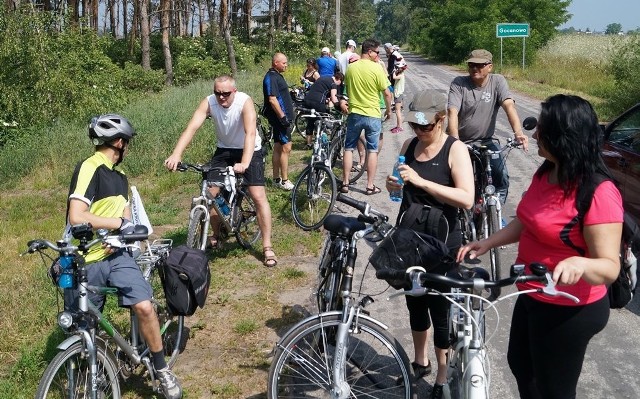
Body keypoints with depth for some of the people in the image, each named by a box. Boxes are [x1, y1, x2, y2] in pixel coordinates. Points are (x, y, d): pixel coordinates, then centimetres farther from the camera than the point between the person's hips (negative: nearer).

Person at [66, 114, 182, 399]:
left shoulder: (120, 177, 15)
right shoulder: (89, 168, -13)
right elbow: (76, 217, -23)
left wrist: (127, 232, -9)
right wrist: (118, 222, -15)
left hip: (115, 255, 5)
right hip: (84, 262, -5)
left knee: (144, 306, -14)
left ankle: (161, 369, 2)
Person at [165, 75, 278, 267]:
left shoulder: (245, 102, -29)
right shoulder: (209, 102, -20)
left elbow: (250, 133, -41)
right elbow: (191, 127, -30)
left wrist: (244, 163, -56)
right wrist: (176, 154, -46)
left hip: (249, 150, -4)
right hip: (224, 149, 4)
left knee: (258, 196, -13)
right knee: (210, 193, -2)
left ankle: (267, 247, -4)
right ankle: (216, 237, 21)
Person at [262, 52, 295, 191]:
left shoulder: (277, 76, 16)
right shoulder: (271, 77, -15)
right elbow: (272, 99, -22)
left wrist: (287, 116, 23)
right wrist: (283, 117, -23)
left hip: (283, 117, 10)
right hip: (280, 117, -10)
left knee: (278, 148, 12)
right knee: (286, 148, -9)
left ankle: (277, 179, 18)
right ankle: (284, 181, -5)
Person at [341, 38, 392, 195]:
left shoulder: (351, 67, 0)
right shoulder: (376, 68, -13)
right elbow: (387, 93, -10)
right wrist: (389, 109, 6)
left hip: (354, 113, 3)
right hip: (373, 115, -3)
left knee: (349, 148, 13)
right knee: (372, 150, 8)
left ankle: (345, 183, 14)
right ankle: (370, 186, 11)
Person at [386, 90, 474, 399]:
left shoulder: (455, 150, -14)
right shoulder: (409, 145, 4)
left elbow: (467, 199, -25)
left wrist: (422, 181, -30)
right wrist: (393, 185, -8)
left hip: (441, 245, -6)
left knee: (440, 309, 4)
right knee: (415, 302, 18)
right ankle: (419, 362, 38)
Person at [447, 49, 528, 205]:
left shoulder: (497, 81, -4)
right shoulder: (458, 83, -9)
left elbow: (509, 106, -19)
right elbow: (453, 112, -21)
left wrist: (518, 132, -37)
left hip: (486, 141, 1)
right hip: (462, 142, -1)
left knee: (501, 177, -16)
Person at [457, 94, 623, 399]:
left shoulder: (599, 194, -28)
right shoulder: (546, 174, -1)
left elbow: (610, 267, -28)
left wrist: (579, 263, -47)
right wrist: (487, 243, 1)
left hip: (570, 310, -9)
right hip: (532, 297, 9)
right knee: (519, 363, 27)